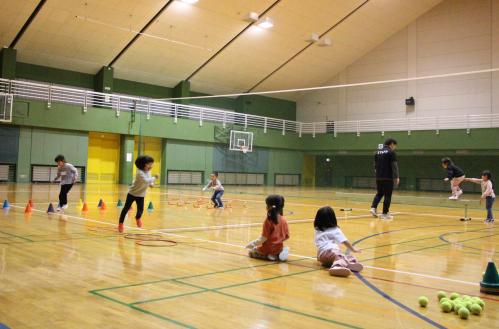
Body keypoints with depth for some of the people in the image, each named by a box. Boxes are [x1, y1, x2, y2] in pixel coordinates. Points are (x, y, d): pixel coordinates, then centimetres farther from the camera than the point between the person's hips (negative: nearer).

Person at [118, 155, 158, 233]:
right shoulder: (140, 173, -28)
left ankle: (138, 218, 34)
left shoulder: (148, 172, -5)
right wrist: (154, 178, -37)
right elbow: (146, 181, -42)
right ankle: (121, 223, 20)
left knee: (140, 209, -1)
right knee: (126, 208, 5)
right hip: (132, 193, -5)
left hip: (141, 195, 5)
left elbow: (149, 180, 10)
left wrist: (151, 184, -11)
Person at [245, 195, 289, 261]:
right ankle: (278, 254, 6)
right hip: (279, 248, 5)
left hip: (268, 249, -5)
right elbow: (287, 236, 4)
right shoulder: (283, 220, -3)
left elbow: (264, 238, -20)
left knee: (251, 252, 20)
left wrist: (253, 243, -6)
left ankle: (268, 255, -3)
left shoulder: (268, 220, -20)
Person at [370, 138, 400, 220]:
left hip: (379, 177, 6)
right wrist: (396, 177, -8)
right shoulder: (391, 152, -9)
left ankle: (373, 207, 0)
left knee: (379, 193, 18)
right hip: (388, 178, -6)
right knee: (387, 195, 2)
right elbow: (394, 166, -12)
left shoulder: (378, 152, 11)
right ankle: (385, 213, 4)